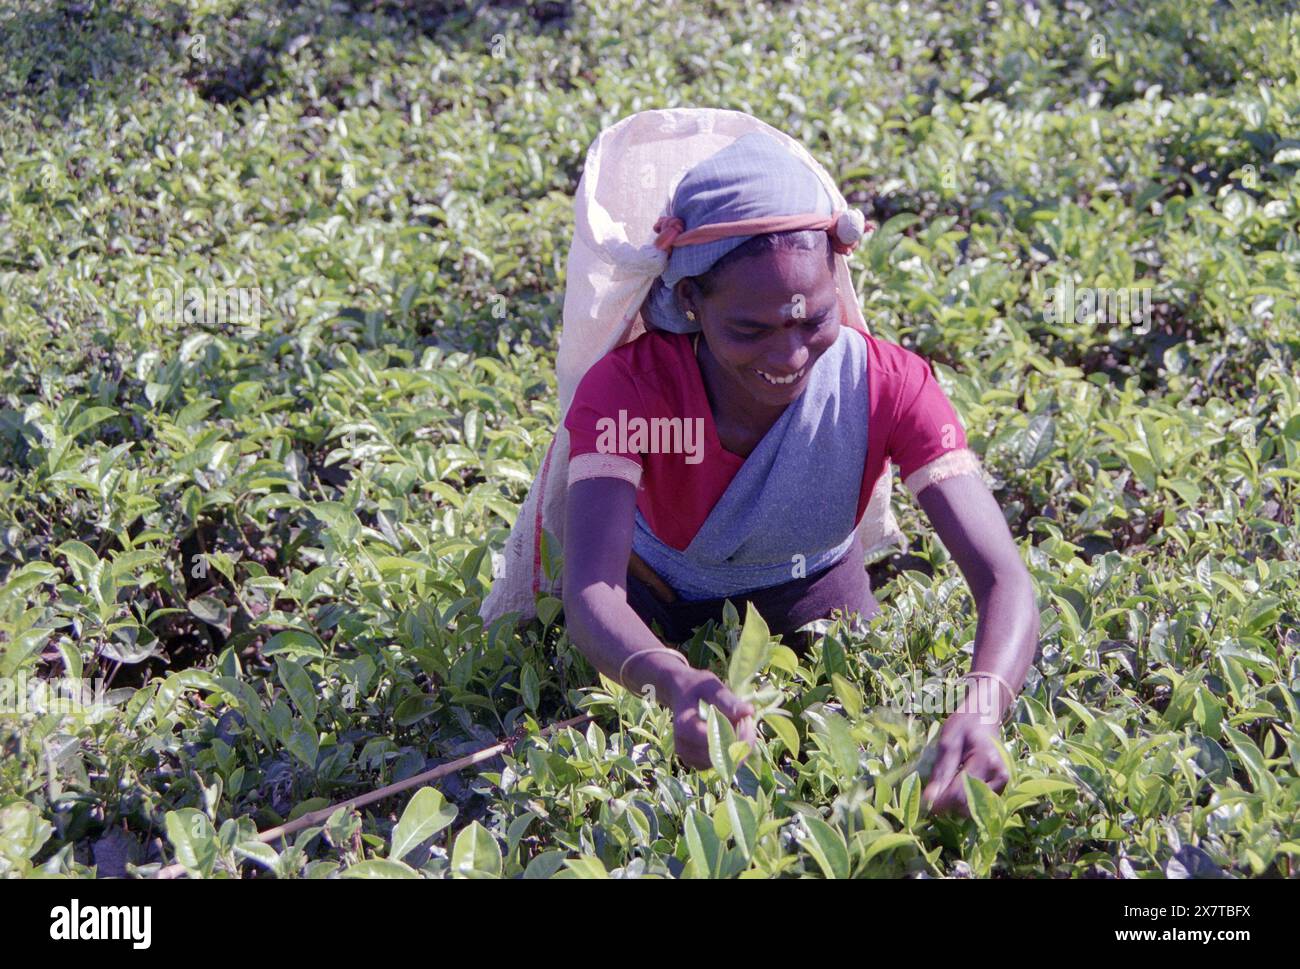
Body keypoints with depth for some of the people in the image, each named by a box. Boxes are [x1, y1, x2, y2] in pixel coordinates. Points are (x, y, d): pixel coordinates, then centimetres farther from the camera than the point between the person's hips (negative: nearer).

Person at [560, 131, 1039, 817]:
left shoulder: (889, 385, -35)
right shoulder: (628, 387, -38)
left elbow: (1004, 581, -41)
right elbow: (590, 594, -50)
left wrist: (980, 711, -64)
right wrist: (677, 684, -74)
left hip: (808, 585, 1)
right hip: (660, 590, -1)